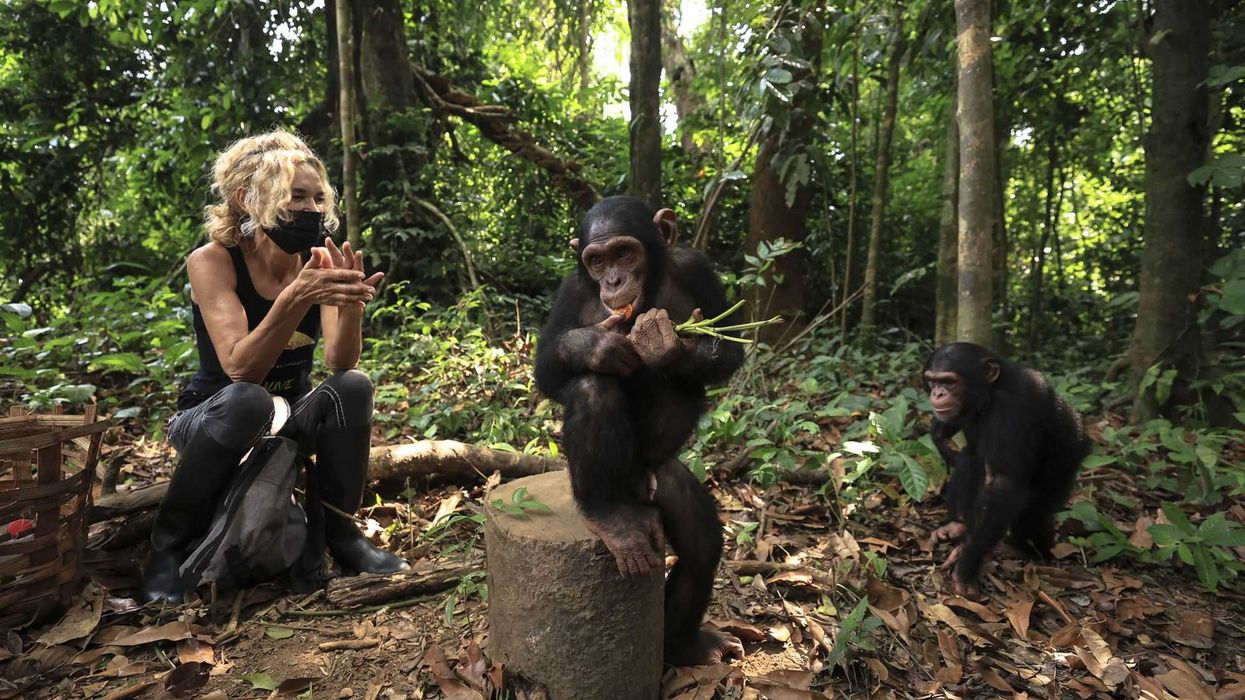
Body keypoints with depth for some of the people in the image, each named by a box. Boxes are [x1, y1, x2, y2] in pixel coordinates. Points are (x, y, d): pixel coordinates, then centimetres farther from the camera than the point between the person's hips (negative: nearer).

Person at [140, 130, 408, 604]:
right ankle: (168, 545, -15)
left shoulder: (320, 260, -9)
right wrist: (294, 300, -45)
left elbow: (340, 363, -20)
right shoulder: (212, 261, -19)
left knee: (353, 387, -26)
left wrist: (351, 307, -40)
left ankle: (342, 535, -11)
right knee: (246, 400, -36)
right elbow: (240, 369, -31)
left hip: (291, 415, 3)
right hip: (212, 418, -3)